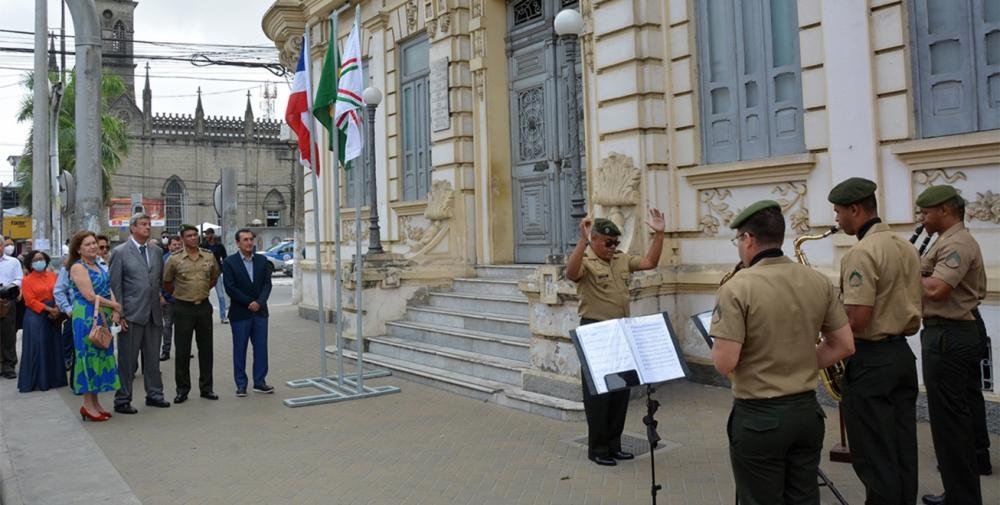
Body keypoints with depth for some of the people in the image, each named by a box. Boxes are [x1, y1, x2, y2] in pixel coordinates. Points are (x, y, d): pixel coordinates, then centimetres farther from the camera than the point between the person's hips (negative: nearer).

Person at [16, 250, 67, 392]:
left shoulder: (52, 275, 9)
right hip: (36, 317, -4)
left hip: (53, 316, 5)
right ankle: (37, 381, 5)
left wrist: (57, 309, -10)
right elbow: (31, 301, -11)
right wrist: (49, 309, -16)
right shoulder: (27, 280, -4)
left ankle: (54, 379, 18)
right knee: (37, 348, -3)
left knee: (53, 347, 9)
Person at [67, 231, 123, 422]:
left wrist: (115, 311, -8)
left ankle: (95, 402, 18)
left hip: (103, 317, 8)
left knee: (101, 355, 10)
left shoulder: (98, 266, 15)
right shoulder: (78, 267, -9)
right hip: (87, 317, -8)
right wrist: (116, 305, -11)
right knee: (90, 355, -2)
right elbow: (90, 296, -16)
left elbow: (108, 291, 9)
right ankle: (88, 405, 6)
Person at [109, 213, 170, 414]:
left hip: (153, 313, 5)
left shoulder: (156, 251, 11)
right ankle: (122, 400, 12)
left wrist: (162, 299, 9)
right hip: (131, 314, -5)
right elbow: (115, 285, -7)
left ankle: (154, 394, 25)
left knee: (152, 358, 13)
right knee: (127, 359, 2)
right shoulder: (120, 252, -4)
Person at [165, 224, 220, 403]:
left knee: (206, 348, 7)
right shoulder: (174, 260, -5)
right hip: (183, 308, -2)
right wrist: (180, 294, 12)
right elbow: (167, 284, 6)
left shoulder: (209, 258, 2)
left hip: (204, 306, 3)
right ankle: (182, 389, 13)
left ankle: (206, 388, 17)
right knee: (182, 350, 3)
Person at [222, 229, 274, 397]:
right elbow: (230, 288, -10)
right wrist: (249, 303, -13)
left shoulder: (262, 260, 8)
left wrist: (259, 302, -13)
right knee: (240, 349, 4)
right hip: (240, 313, -3)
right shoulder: (229, 262, -3)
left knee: (261, 347, 5)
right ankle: (241, 384, 12)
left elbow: (267, 283, 2)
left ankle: (259, 382, 13)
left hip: (260, 312, 3)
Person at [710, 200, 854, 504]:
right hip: (807, 410, 6)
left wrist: (719, 346, 0)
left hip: (758, 417, -6)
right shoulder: (819, 282, 1)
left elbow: (724, 364, -21)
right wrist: (804, 365, 12)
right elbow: (845, 346, 6)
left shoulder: (737, 288, -18)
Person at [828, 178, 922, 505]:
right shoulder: (906, 247, 10)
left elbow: (856, 320, -23)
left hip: (871, 360, -9)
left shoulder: (861, 253, -19)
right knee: (903, 451, 15)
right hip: (903, 353, 9)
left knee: (874, 457, 1)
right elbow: (909, 306, 16)